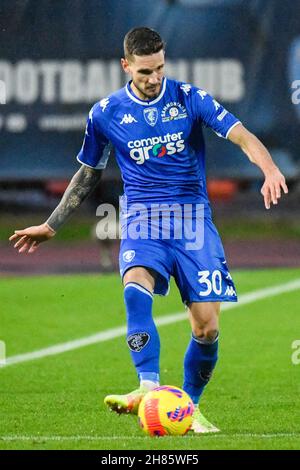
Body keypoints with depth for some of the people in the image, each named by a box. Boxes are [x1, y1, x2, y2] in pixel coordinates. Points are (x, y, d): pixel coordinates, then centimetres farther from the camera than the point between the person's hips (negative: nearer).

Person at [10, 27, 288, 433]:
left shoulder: (189, 98, -1)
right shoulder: (106, 113, 4)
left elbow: (241, 136, -11)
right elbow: (87, 174, 19)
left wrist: (270, 170, -31)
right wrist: (51, 225, 23)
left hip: (193, 219, 0)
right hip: (142, 221, 0)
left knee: (207, 327, -8)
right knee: (136, 291, -32)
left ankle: (189, 407, 13)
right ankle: (149, 389, -43)